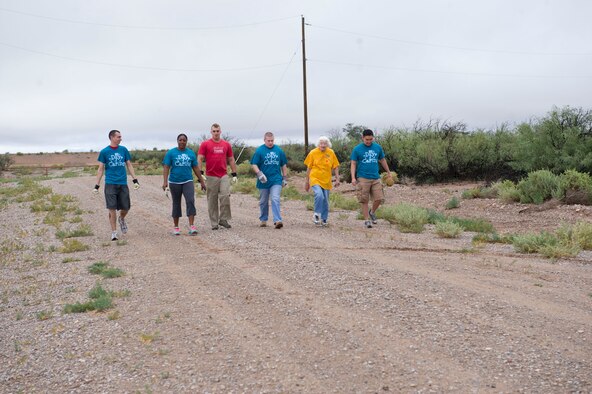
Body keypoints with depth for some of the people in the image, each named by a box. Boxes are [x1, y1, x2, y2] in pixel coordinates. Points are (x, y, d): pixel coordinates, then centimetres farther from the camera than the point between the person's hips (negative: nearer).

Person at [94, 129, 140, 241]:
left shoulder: (124, 150, 8)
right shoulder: (104, 152, 0)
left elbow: (129, 166, 12)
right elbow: (101, 169, 3)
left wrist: (135, 180, 4)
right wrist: (96, 186, -2)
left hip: (123, 183, 3)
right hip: (110, 184, -2)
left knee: (126, 208, 5)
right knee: (112, 208, -4)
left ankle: (122, 219, 38)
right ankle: (114, 232, 6)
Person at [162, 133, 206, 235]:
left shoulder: (191, 153, 7)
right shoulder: (171, 153, 0)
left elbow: (196, 168, 11)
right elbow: (166, 167, -4)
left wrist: (202, 182, 11)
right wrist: (165, 181, -15)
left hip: (188, 182, 1)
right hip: (174, 182, -1)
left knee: (190, 201, -16)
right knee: (176, 204, 9)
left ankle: (191, 226, -17)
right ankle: (176, 227, 19)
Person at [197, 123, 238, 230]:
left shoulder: (226, 144, 10)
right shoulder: (205, 144, 2)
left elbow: (231, 160, 15)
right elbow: (199, 159, -2)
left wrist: (234, 174, 10)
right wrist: (200, 173, -13)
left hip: (224, 176, 2)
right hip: (211, 176, -2)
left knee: (225, 197, -10)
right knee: (212, 201, 4)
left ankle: (223, 219, 4)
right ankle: (214, 223, 11)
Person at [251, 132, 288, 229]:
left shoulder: (279, 150, 6)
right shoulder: (259, 151, -2)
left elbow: (283, 165, 14)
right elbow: (254, 164, -4)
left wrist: (284, 178, 13)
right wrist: (259, 174, -19)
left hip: (276, 180, 0)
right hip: (264, 181, 0)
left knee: (275, 200, -13)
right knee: (263, 202, 12)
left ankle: (277, 221, -17)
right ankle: (263, 220, 27)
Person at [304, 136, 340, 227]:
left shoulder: (331, 153, 2)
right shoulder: (313, 153, -2)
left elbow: (335, 167, 10)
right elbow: (309, 168, 5)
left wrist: (337, 179, 3)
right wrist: (307, 181, 7)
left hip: (326, 181, 3)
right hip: (315, 179, -3)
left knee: (325, 201, 8)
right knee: (319, 195, -27)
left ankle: (323, 219, 23)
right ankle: (317, 214, -9)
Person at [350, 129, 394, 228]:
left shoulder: (378, 147, 8)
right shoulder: (357, 149, -1)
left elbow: (382, 160, 20)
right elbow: (353, 164, 0)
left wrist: (388, 172, 26)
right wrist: (353, 177, -10)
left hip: (376, 178, 3)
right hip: (363, 178, -3)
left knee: (379, 198, -1)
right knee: (364, 200, -1)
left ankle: (372, 212, 26)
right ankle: (366, 220, 10)